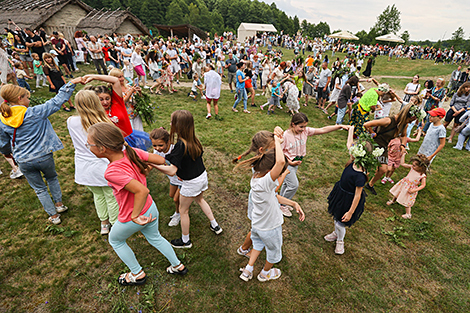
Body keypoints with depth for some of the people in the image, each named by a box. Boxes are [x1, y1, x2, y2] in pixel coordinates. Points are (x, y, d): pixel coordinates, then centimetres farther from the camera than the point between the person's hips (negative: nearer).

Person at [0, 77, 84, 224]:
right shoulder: (34, 113, -16)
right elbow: (57, 101, -14)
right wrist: (71, 83, -10)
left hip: (24, 161, 3)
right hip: (44, 156, -2)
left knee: (39, 189, 18)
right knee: (52, 178, 28)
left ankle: (54, 215, 27)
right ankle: (59, 204, 38)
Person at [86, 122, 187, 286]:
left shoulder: (112, 172, -34)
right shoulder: (132, 152, -17)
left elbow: (142, 191, -42)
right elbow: (161, 160, -11)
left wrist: (135, 216, -27)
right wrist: (147, 166, 8)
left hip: (132, 219, -6)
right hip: (151, 209, 6)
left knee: (115, 240, 28)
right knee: (154, 237, 31)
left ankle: (137, 274, 43)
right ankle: (178, 266, 47)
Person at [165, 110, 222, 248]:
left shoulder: (180, 145, -29)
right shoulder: (194, 139, -7)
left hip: (191, 183, -7)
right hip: (203, 176, 8)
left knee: (183, 210, 15)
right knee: (200, 200, 33)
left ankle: (185, 241, 35)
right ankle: (215, 226, 44)